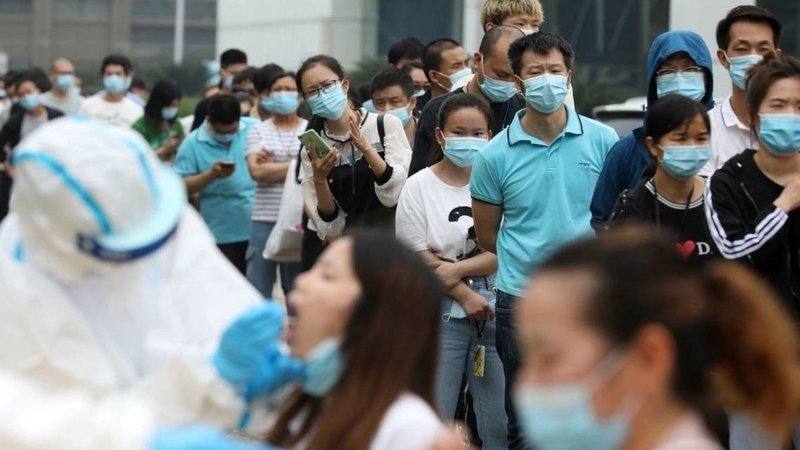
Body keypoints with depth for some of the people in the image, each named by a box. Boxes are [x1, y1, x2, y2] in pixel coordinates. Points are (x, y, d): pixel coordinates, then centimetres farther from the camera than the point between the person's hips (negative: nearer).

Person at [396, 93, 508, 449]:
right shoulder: (419, 186, 1)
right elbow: (418, 258, -3)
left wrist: (456, 270, -12)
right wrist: (465, 295, -9)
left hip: (495, 310, 1)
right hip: (441, 313, -1)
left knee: (500, 419, 3)